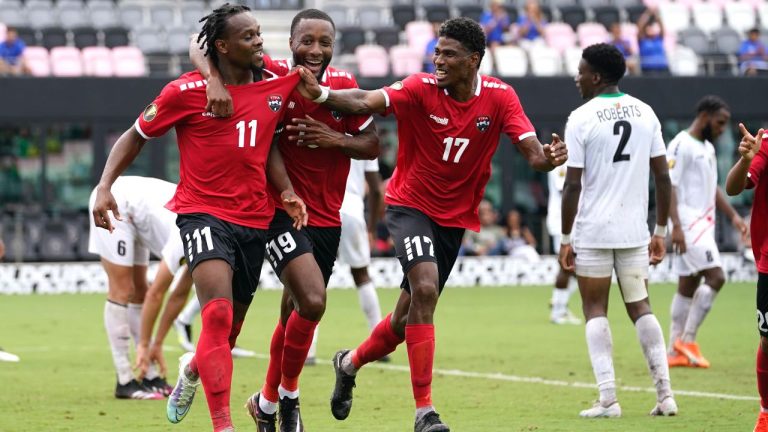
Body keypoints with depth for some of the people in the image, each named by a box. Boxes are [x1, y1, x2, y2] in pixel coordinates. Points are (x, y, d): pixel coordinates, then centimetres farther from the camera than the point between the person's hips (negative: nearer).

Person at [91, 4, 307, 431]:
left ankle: (193, 369, 49)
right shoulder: (187, 91, -8)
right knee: (218, 313, -25)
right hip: (203, 212, -5)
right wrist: (105, 185, -8)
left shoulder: (279, 85, 4)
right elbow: (136, 135, 3)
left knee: (229, 328, 13)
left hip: (254, 220, 5)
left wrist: (287, 192, 4)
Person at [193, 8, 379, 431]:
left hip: (327, 219, 4)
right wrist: (215, 80, -30)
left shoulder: (344, 86, 1)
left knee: (294, 314, 13)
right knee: (312, 302, -21)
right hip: (280, 211, -4)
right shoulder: (271, 76, -10)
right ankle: (288, 393, 1)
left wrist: (335, 139, -13)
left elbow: (372, 145, 7)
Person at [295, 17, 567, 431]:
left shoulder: (499, 97, -9)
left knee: (408, 317, 11)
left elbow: (532, 151, -16)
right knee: (424, 289, -26)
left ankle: (351, 363, 42)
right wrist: (322, 94, -49)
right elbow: (365, 102, -30)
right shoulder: (421, 89, -16)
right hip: (410, 205, -4)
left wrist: (548, 157, -40)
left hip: (455, 217, 4)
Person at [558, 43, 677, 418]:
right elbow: (662, 176, 6)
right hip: (635, 230, 4)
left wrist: (565, 239, -3)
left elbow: (573, 185, -10)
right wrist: (661, 231, 13)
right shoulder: (645, 113, 6)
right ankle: (665, 394, 5)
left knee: (595, 309, 5)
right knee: (639, 306, 13)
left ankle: (608, 398, -4)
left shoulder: (581, 118, -8)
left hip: (593, 231, -4)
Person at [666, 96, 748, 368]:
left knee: (688, 286, 9)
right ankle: (687, 340, -11)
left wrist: (733, 216, 17)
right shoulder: (682, 145, -11)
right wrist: (676, 225, -23)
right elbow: (668, 185, -17)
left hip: (703, 225, 10)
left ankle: (675, 351, 11)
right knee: (715, 277, -17)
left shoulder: (708, 148, 18)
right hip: (688, 226, -10)